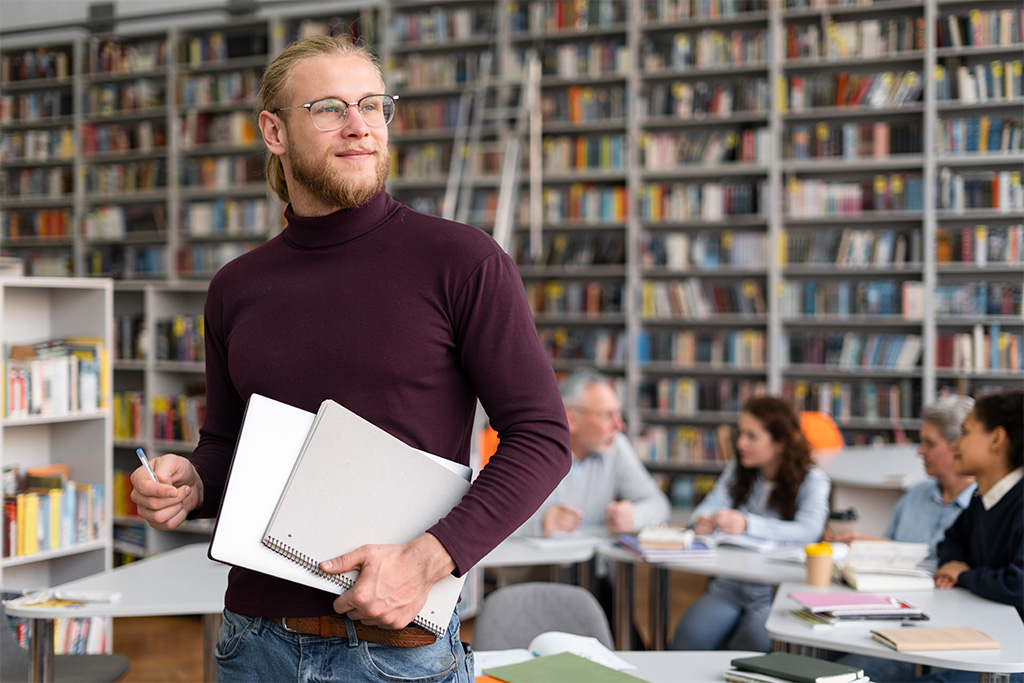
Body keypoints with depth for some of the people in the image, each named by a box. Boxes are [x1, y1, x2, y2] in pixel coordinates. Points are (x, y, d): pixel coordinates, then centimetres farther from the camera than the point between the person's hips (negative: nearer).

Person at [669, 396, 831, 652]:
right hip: (728, 587, 4)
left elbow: (809, 531, -20)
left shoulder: (812, 480, -3)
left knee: (747, 649, -30)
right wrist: (703, 521, -24)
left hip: (778, 593, -4)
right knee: (686, 641, -21)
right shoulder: (737, 470, 15)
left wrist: (747, 524, -34)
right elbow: (712, 506, 3)